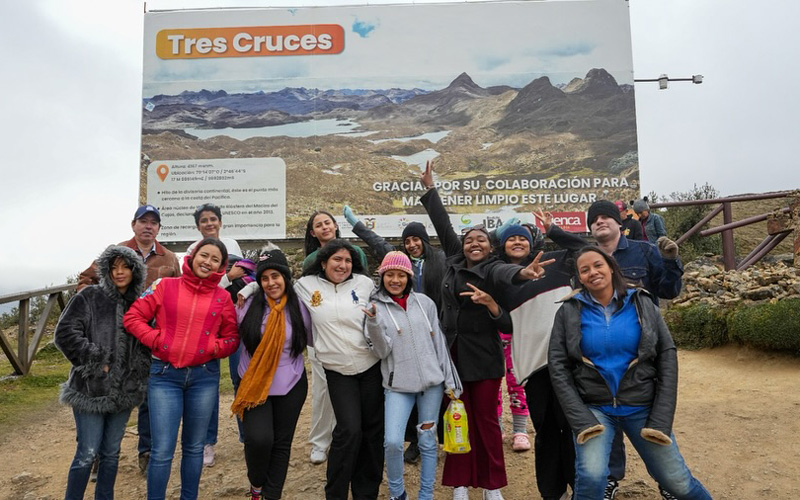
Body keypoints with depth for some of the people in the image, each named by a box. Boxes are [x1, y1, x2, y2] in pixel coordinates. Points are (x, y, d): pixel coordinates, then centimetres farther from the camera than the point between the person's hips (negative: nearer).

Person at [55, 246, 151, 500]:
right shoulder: (90, 297, -5)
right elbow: (65, 333, -12)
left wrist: (140, 368, 0)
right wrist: (97, 362, -14)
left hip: (123, 391, 4)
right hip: (91, 389, -4)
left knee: (111, 453, 14)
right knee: (87, 454, -1)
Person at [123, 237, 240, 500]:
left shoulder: (223, 297, 4)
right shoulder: (165, 286, 1)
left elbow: (232, 338, 9)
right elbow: (132, 317, 1)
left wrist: (212, 349, -9)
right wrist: (156, 340, -9)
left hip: (204, 376, 2)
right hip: (165, 374, -2)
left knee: (194, 447, 14)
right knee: (162, 451, -2)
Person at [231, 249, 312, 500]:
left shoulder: (299, 307, -3)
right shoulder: (249, 305, -6)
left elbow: (311, 339, 7)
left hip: (290, 385, 2)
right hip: (254, 384, -1)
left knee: (282, 442, 10)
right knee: (259, 438, -15)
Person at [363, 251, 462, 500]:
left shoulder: (424, 302, 3)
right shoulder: (375, 307, -2)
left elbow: (439, 342, 7)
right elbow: (382, 352, -9)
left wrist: (450, 381, 5)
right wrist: (373, 324, -26)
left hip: (432, 381, 2)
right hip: (398, 386, -2)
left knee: (428, 442, 9)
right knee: (392, 442, -13)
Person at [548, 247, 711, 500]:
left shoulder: (642, 304, 0)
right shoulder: (569, 312, -3)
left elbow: (667, 356, 0)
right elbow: (558, 368, -4)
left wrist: (661, 419, -7)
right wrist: (581, 420, -14)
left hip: (642, 407, 1)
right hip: (592, 407, -1)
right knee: (591, 477, -22)